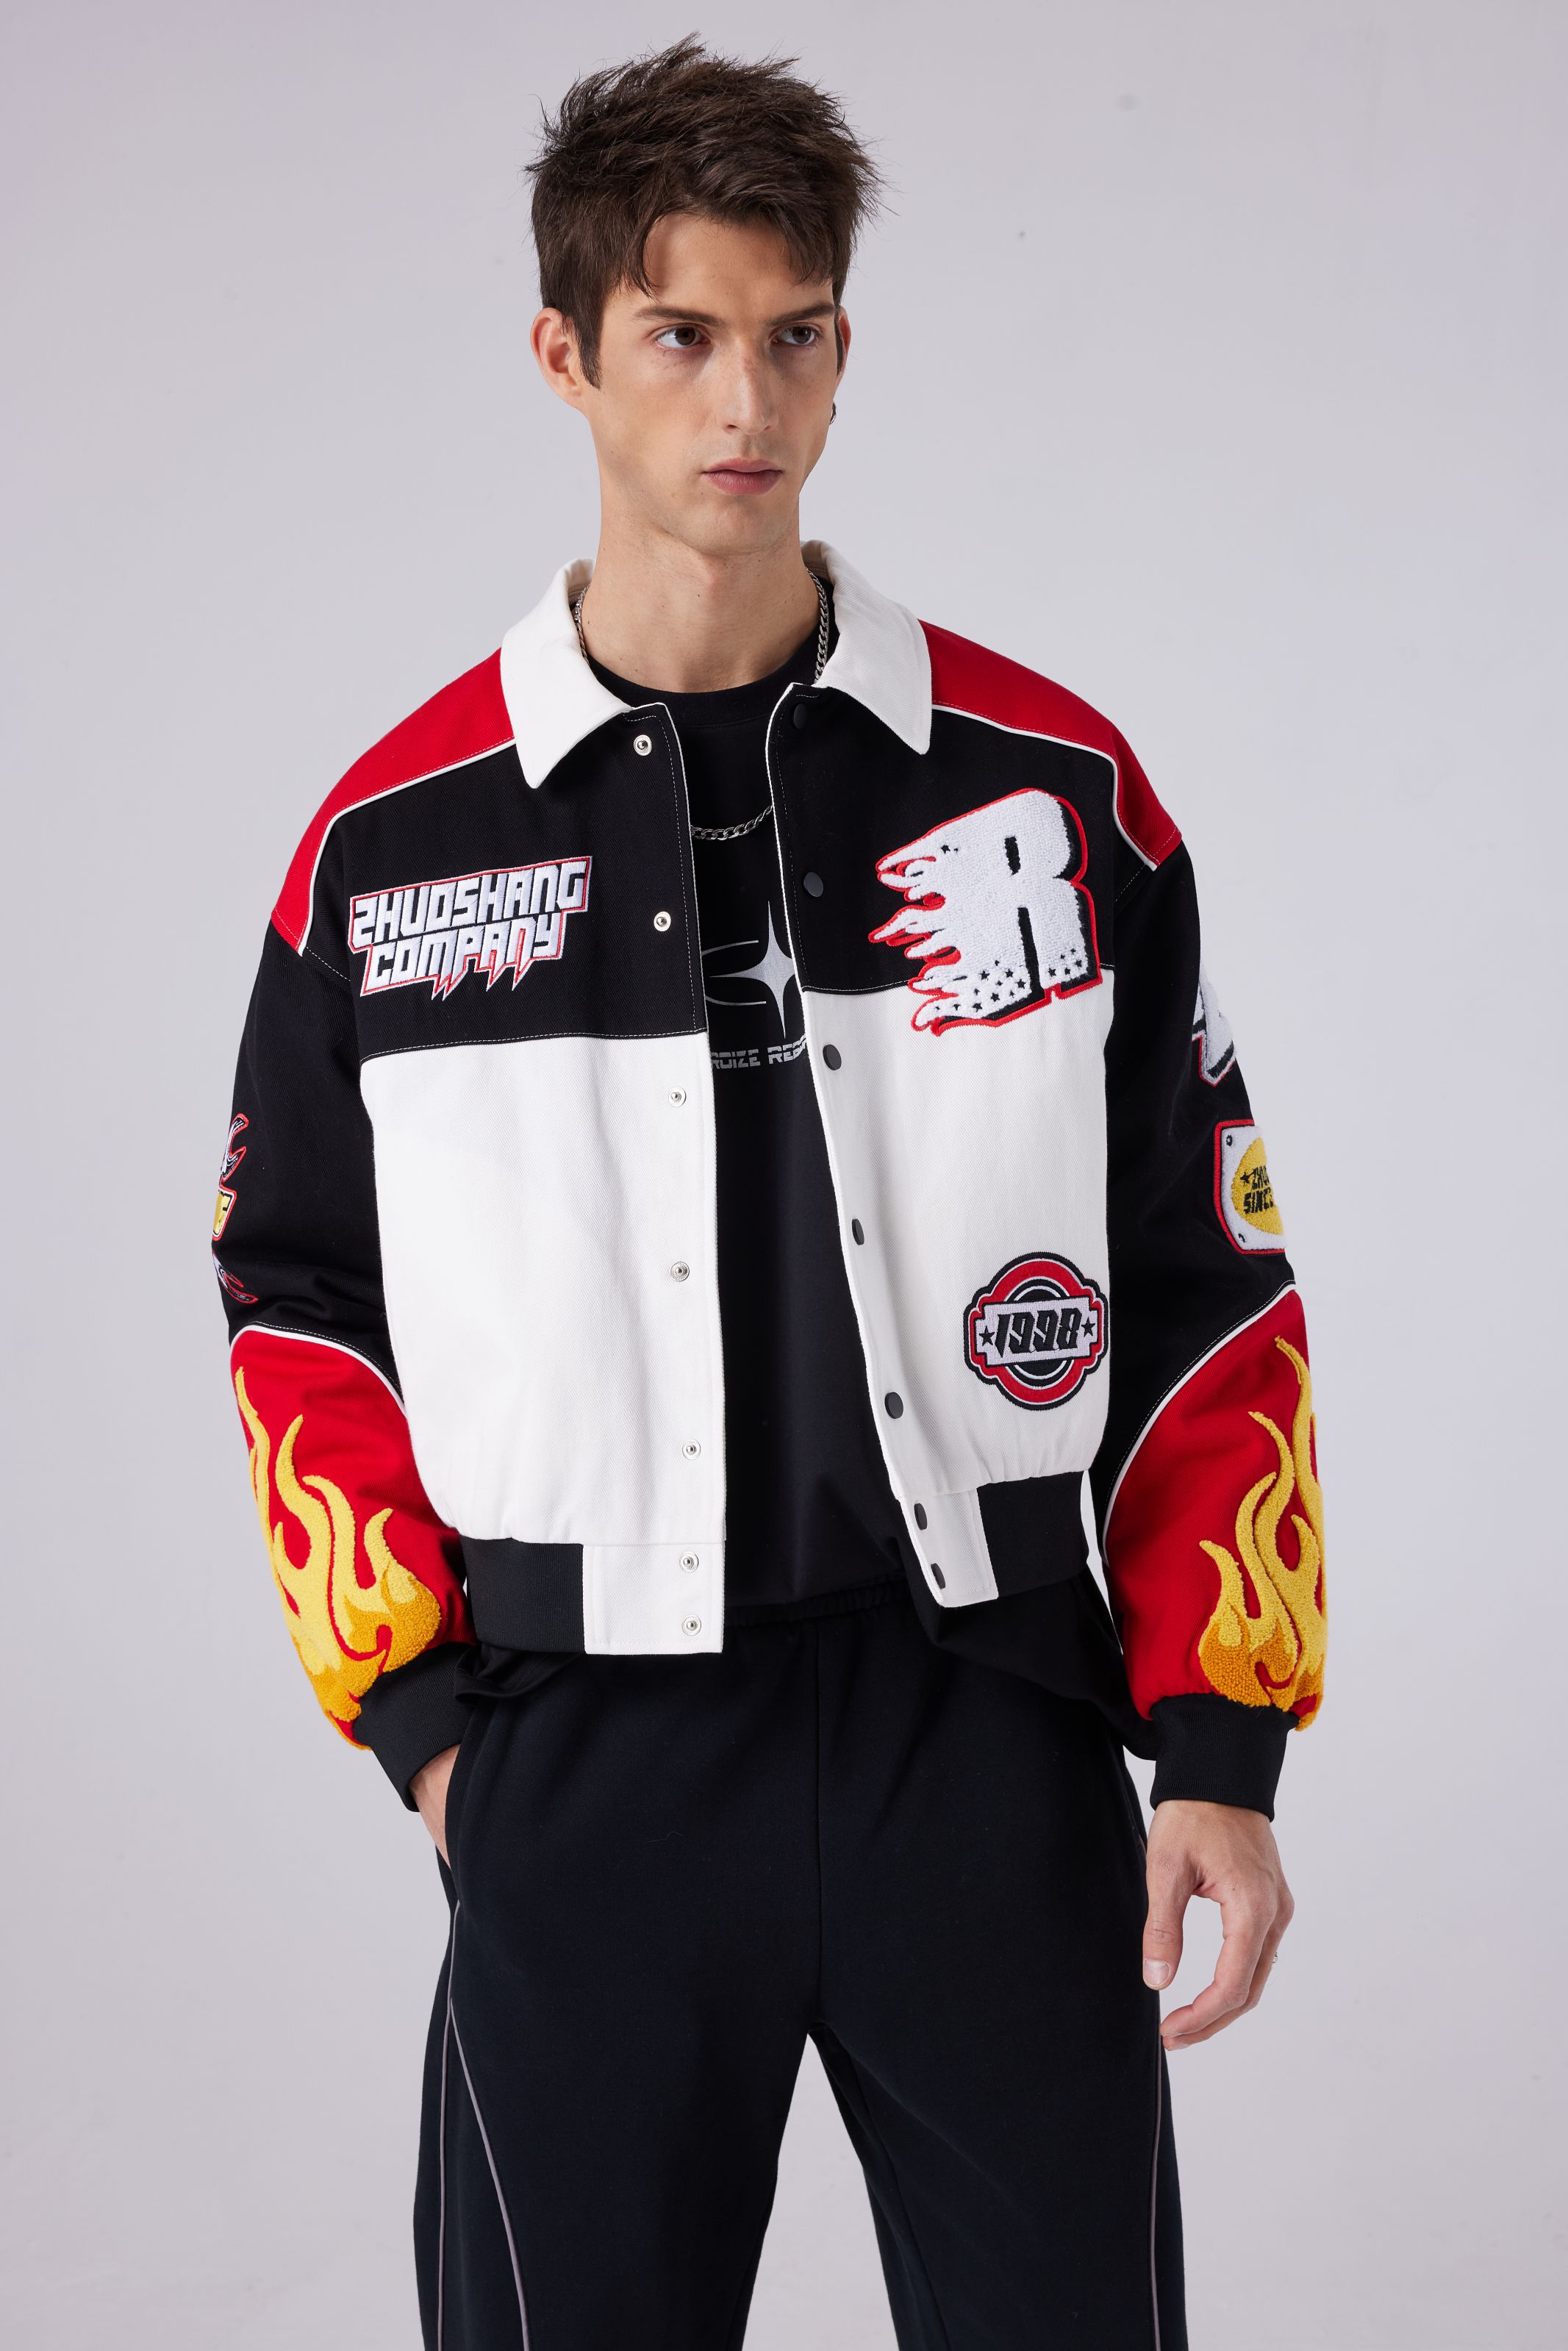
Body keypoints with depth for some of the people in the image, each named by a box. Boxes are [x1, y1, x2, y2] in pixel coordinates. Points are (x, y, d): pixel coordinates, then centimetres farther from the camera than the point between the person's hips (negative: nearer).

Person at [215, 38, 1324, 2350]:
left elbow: (1203, 1282, 4)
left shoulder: (1054, 785, 1)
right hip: (586, 1760, 0)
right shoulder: (399, 839, 2)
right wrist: (414, 1704, 1)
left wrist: (1222, 1741, 0)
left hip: (992, 1726, 0)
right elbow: (302, 1294, 10)